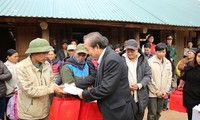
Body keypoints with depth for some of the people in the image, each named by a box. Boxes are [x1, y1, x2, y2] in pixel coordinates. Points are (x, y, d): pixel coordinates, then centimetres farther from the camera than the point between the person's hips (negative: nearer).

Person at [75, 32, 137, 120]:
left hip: (119, 111, -9)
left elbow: (105, 88, -26)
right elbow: (96, 77, 13)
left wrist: (84, 94, -13)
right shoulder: (104, 57, 4)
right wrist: (75, 85, 10)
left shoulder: (112, 60, -25)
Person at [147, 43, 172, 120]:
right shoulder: (150, 62, -12)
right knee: (152, 114, -1)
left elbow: (169, 78, 9)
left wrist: (166, 91, 0)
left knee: (158, 113, 15)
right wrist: (156, 91, -11)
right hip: (152, 93, -5)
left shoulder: (168, 63, 7)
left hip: (162, 93, 5)